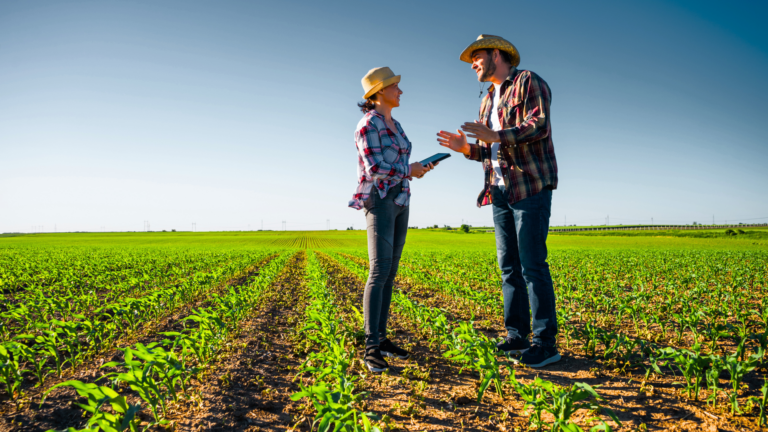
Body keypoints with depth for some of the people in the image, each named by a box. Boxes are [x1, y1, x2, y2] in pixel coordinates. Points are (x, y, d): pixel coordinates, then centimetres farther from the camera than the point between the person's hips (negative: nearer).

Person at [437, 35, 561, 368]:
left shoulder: (528, 82, 0)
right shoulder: (488, 101, 23)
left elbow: (540, 125, -15)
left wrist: (496, 136, -25)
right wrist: (466, 148, 1)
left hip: (531, 187, -8)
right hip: (501, 191, 8)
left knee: (532, 265, -9)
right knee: (509, 266, 6)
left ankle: (546, 343, 0)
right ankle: (517, 336, 14)